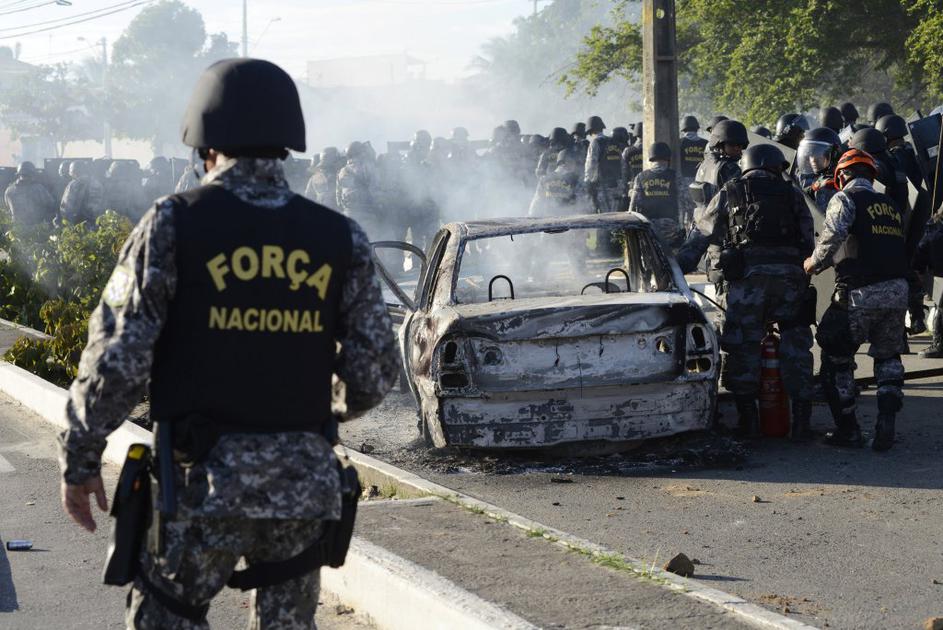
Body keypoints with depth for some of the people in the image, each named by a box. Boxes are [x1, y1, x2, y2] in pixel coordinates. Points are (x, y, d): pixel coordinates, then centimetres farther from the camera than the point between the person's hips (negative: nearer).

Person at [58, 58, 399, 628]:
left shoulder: (174, 225, -6)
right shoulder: (342, 239, 3)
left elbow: (118, 358, -9)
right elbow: (375, 371, 3)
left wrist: (80, 459, 3)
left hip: (203, 479, -3)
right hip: (306, 482, 3)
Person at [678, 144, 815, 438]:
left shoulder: (729, 193, 16)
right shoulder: (792, 195, 18)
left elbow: (700, 236, 16)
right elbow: (809, 243, 15)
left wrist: (675, 271, 20)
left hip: (747, 275, -1)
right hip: (790, 276, 1)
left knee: (744, 348, 6)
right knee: (795, 348, 9)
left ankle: (748, 421, 6)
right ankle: (801, 421, 8)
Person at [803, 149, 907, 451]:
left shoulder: (845, 199, -1)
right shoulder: (891, 205, 19)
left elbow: (833, 234, -20)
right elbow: (895, 248, 17)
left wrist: (814, 262, -3)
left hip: (860, 293, -6)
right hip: (897, 290, 6)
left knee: (836, 359, 9)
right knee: (888, 357, 22)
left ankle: (848, 430, 12)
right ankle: (886, 423, 6)